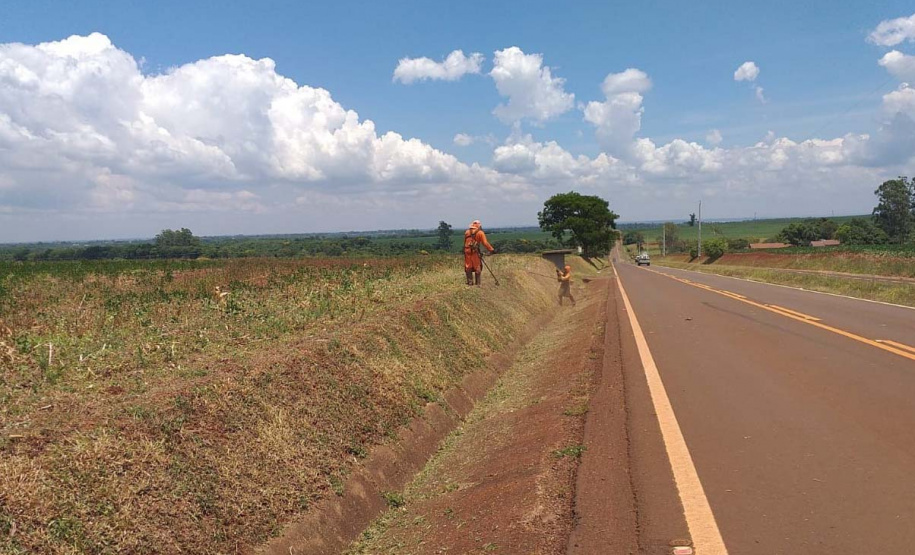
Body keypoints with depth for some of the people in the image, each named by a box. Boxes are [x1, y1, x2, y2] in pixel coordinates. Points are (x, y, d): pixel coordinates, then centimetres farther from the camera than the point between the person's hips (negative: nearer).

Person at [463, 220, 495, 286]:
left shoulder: (467, 232, 13)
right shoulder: (480, 233, -1)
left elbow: (465, 242, 11)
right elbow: (485, 243, -6)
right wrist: (492, 250, -4)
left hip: (467, 251, 4)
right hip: (475, 252, -3)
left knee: (468, 267, 9)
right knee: (477, 267, 7)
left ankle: (470, 282, 9)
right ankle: (477, 283, 8)